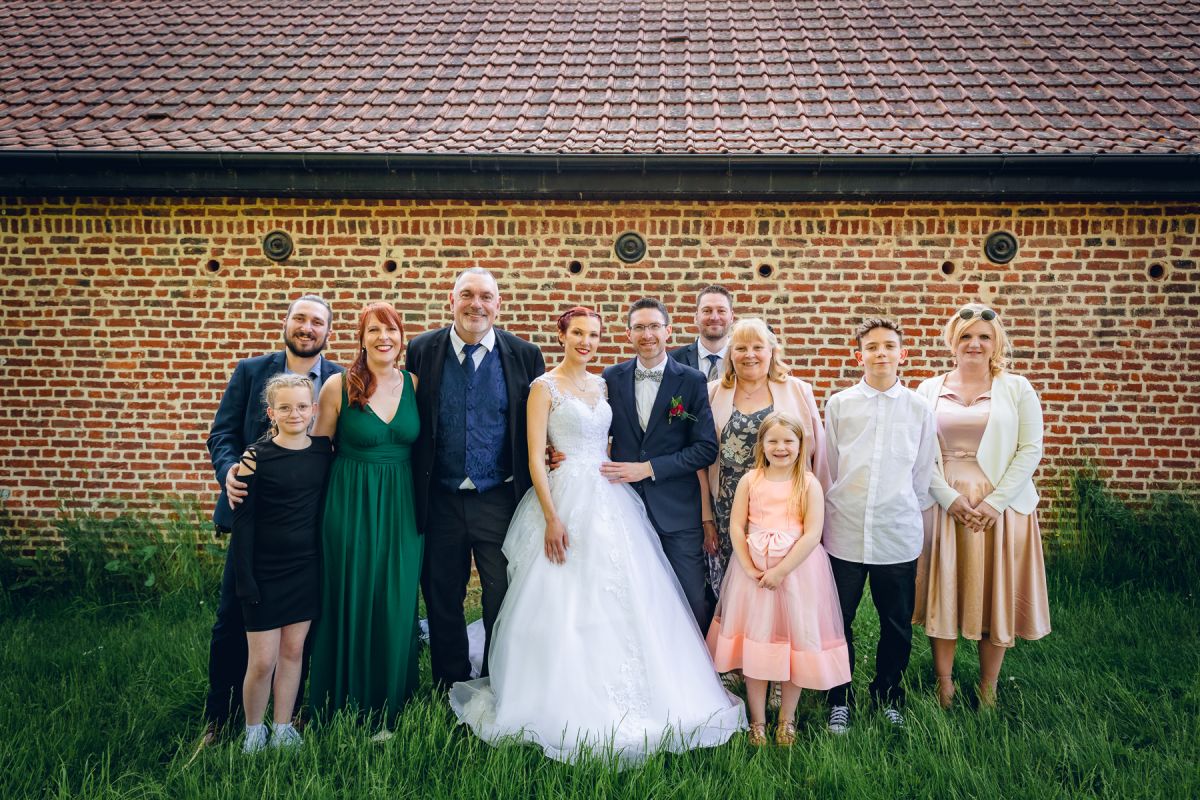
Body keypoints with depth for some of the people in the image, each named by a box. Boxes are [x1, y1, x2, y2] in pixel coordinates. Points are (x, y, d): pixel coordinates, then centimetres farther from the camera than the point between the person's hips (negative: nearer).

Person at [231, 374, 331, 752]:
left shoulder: (324, 449, 1)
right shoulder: (256, 457, -11)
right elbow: (242, 521, -9)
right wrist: (245, 577, -11)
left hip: (307, 568, 4)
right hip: (265, 572, -4)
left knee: (294, 651, 13)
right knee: (262, 661, 1)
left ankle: (283, 728, 28)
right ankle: (253, 731, 24)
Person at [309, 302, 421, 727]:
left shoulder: (414, 384, 3)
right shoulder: (339, 386, -4)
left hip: (401, 510, 3)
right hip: (350, 506, -2)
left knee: (396, 608, 7)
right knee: (349, 606, 6)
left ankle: (387, 712, 23)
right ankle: (343, 710, 23)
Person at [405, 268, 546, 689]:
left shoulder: (525, 355, -1)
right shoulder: (422, 350, 0)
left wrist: (532, 492, -4)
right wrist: (412, 493, -1)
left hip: (500, 500, -1)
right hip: (440, 500, 1)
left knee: (505, 600, 9)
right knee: (442, 600, 14)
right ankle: (450, 691, 33)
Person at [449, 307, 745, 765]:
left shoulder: (603, 385, 13)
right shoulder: (545, 387, -4)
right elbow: (535, 457, -10)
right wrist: (552, 518, -17)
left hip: (612, 501, 6)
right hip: (568, 500, -6)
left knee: (621, 602, 8)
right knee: (566, 608, -1)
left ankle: (621, 705, 22)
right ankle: (568, 709, 14)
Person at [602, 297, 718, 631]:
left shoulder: (692, 381, -2)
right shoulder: (612, 377, 5)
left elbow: (706, 449, -6)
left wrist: (649, 468, -13)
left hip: (677, 511, -2)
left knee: (694, 604, 3)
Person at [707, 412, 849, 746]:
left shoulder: (809, 484, -5)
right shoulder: (750, 480, 0)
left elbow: (812, 534, -11)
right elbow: (736, 527, -2)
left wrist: (780, 571, -16)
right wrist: (749, 569, -12)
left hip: (797, 571, -1)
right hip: (754, 572, 1)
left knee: (796, 641, 8)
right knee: (755, 643, 8)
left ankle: (787, 719, 27)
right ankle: (757, 721, 22)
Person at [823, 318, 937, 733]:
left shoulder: (919, 409, 4)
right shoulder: (839, 405, 2)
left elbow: (922, 477, 10)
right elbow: (827, 469, 8)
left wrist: (918, 526, 12)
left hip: (898, 537, 1)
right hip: (844, 534, -1)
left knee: (897, 626, 12)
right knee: (838, 621, 7)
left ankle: (888, 697, 32)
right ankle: (839, 699, 25)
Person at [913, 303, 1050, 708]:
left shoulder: (1017, 389, 2)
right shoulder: (929, 390, 5)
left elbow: (1031, 450, -3)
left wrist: (995, 501, -12)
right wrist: (949, 498, -11)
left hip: (1002, 507, -1)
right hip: (943, 506, 1)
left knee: (996, 595, 6)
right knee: (943, 593, 6)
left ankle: (988, 688, 21)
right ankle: (944, 685, 20)